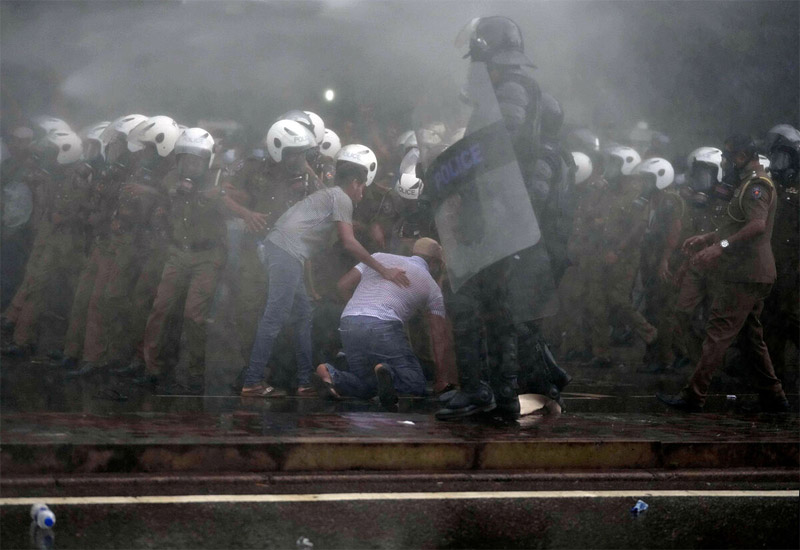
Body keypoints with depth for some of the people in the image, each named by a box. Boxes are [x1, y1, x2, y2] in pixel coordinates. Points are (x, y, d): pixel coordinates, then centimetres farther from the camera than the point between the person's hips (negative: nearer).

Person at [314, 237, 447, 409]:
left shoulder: (379, 257, 25)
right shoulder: (432, 287, 17)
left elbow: (343, 285, 20)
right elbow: (438, 334, 14)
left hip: (348, 322, 5)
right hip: (383, 325, -5)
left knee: (365, 384, 20)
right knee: (415, 385, 2)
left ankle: (332, 376, -11)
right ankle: (388, 374, -33)